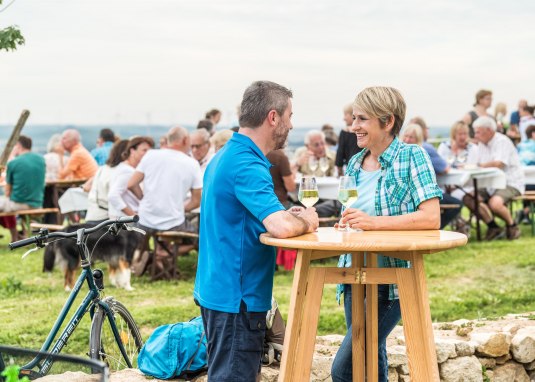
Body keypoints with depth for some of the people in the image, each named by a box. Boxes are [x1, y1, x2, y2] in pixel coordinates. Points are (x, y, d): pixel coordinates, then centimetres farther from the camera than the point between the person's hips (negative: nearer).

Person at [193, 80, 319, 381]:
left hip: (219, 289, 10)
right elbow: (281, 227, -34)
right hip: (236, 299, -10)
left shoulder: (225, 156, 11)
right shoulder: (247, 166, -21)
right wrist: (305, 221, -11)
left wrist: (290, 216, 6)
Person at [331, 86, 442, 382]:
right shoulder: (354, 164, 11)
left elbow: (431, 217, -19)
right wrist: (345, 224, -1)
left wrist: (374, 222, -25)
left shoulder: (412, 156, -8)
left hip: (392, 279, -7)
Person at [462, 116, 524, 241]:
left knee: (495, 203, -35)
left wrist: (480, 165, -13)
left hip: (511, 184, -8)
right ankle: (492, 226, -6)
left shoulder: (502, 141, -13)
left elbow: (498, 164, -25)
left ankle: (512, 226, -4)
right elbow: (476, 164, 12)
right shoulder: (482, 144, 14)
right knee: (468, 198, -12)